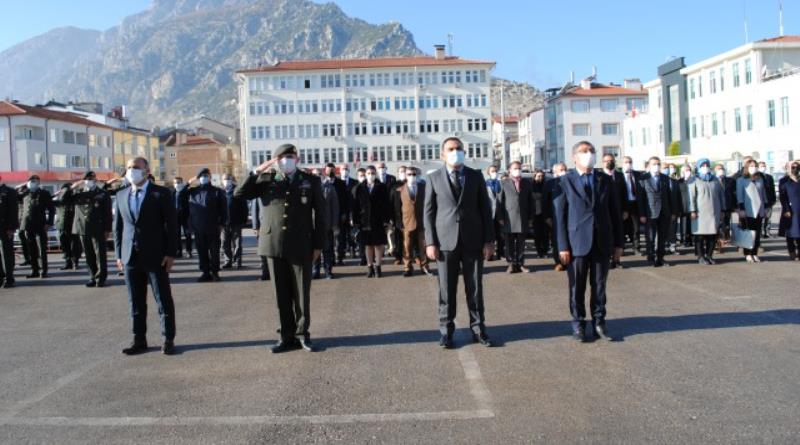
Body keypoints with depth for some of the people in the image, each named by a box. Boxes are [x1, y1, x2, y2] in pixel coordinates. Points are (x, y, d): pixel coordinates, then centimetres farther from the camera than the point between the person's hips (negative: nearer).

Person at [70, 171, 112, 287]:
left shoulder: (103, 194, 2)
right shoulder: (78, 192, 12)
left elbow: (108, 213, -1)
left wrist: (107, 229, -6)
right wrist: (72, 188, -7)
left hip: (98, 229, -4)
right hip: (83, 229, 4)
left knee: (100, 254, -1)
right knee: (89, 255, 8)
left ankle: (101, 277, 4)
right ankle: (93, 277, 17)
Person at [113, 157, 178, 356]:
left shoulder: (161, 193, -3)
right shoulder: (121, 195, 11)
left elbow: (172, 224, -6)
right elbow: (118, 226, 13)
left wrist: (170, 253, -11)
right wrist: (119, 254, 7)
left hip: (156, 256, -4)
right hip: (130, 257, 4)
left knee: (164, 300, 3)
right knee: (135, 302, 9)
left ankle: (168, 340, 12)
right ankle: (139, 340, 19)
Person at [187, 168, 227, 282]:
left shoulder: (217, 192, 3)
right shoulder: (192, 191, 10)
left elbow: (223, 209, 0)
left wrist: (221, 224, -6)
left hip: (213, 228, -2)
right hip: (198, 228, 2)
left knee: (214, 251, 4)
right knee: (202, 251, 6)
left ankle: (215, 272, 14)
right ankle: (205, 272, 13)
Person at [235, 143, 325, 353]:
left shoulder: (311, 181, 5)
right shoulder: (267, 180, 8)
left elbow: (320, 214, 4)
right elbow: (240, 193, 0)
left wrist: (318, 244, -1)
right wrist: (257, 172, -8)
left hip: (301, 246, -1)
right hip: (274, 245, 1)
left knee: (302, 294, 6)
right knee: (282, 295, 8)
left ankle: (302, 334, 20)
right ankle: (287, 336, 18)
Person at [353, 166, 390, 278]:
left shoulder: (382, 187, 1)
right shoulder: (360, 188, 5)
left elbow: (386, 204, -2)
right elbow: (356, 205, 3)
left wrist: (386, 219, -8)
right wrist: (356, 220, -3)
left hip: (378, 221, -1)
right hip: (365, 221, 1)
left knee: (379, 244, 3)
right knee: (368, 244, 8)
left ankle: (377, 267, 11)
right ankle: (370, 267, 16)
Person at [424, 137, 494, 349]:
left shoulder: (476, 176, 8)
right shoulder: (434, 178, 5)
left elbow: (485, 209, 7)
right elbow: (429, 212, 3)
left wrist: (489, 240, 0)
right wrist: (430, 242, -5)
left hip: (473, 241, 1)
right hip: (446, 241, -1)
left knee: (475, 288, 7)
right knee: (446, 289, 5)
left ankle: (478, 328, 18)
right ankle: (446, 330, 16)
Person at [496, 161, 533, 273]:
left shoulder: (527, 183, 11)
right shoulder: (504, 183, 5)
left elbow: (531, 201, 12)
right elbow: (500, 201, 2)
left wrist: (530, 217, 5)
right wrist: (500, 218, -5)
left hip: (523, 219, 2)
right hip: (509, 219, -2)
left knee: (521, 243, 6)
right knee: (510, 243, 1)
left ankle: (520, 264, 12)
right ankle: (511, 264, 7)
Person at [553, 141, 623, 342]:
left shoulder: (605, 180, 9)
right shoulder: (565, 182, -1)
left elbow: (615, 212, 10)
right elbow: (559, 216, -3)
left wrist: (618, 242, 5)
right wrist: (563, 246, -9)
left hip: (602, 242, 3)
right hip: (577, 242, -3)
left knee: (599, 285, 9)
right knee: (577, 287, 5)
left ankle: (599, 322, 20)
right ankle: (578, 324, 17)